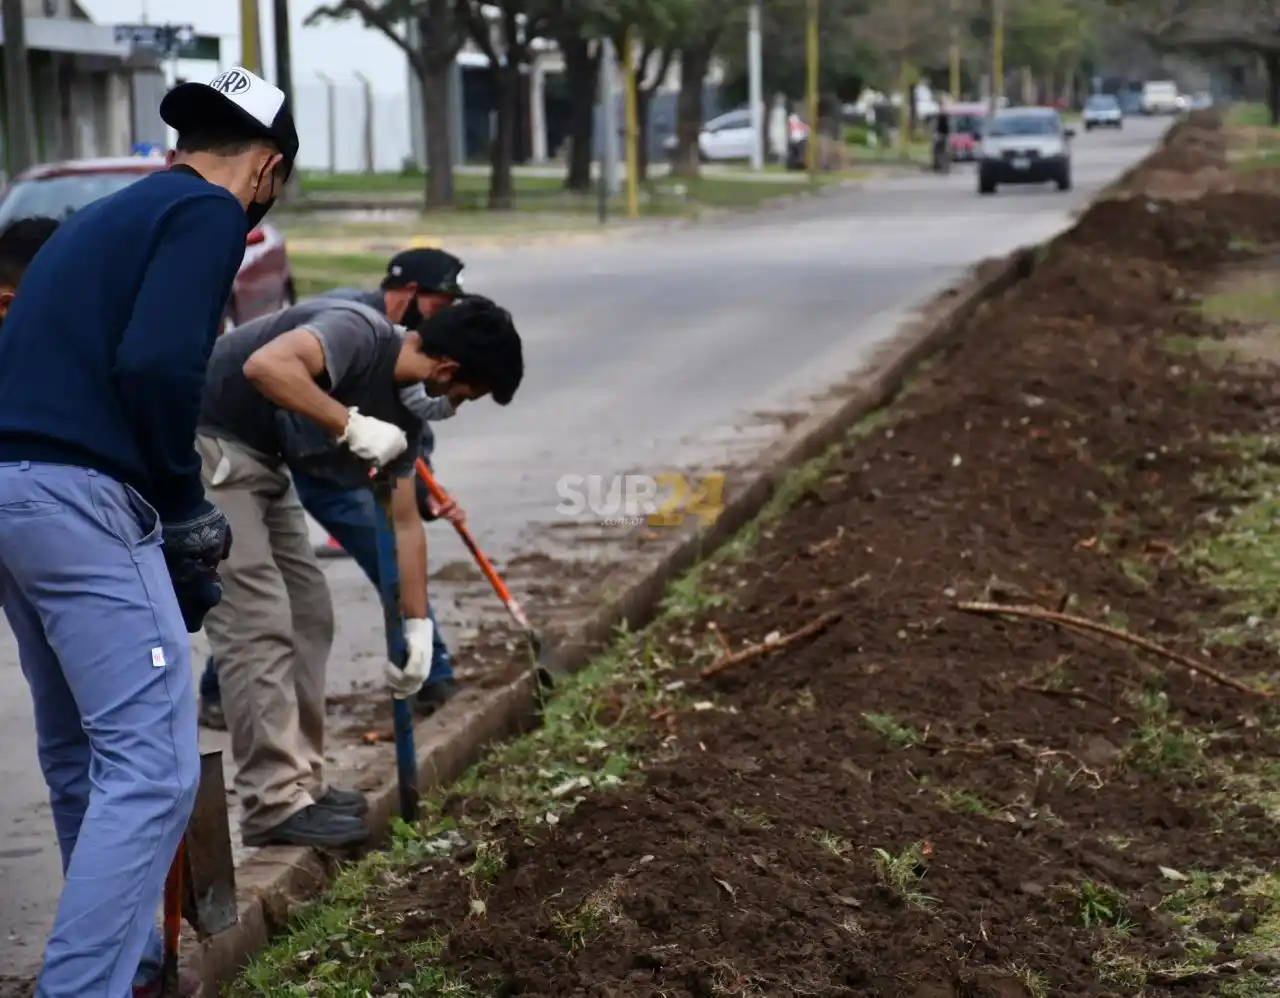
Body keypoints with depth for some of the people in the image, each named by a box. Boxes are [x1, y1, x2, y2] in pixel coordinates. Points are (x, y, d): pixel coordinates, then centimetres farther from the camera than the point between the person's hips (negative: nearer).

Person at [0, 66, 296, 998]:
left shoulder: (111, 211, 25)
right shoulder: (210, 211, -2)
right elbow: (156, 365, -18)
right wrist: (189, 510, -4)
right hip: (79, 495, -9)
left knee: (83, 755, 19)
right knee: (152, 766, -9)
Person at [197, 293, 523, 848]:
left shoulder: (403, 404, 5)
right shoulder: (358, 333, -22)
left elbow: (404, 521, 10)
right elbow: (265, 365, -40)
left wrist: (418, 627, 9)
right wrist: (352, 425, -34)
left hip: (258, 457, 10)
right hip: (205, 445, -10)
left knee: (308, 613, 11)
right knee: (257, 622, -12)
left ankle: (300, 783, 18)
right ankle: (275, 805, -8)